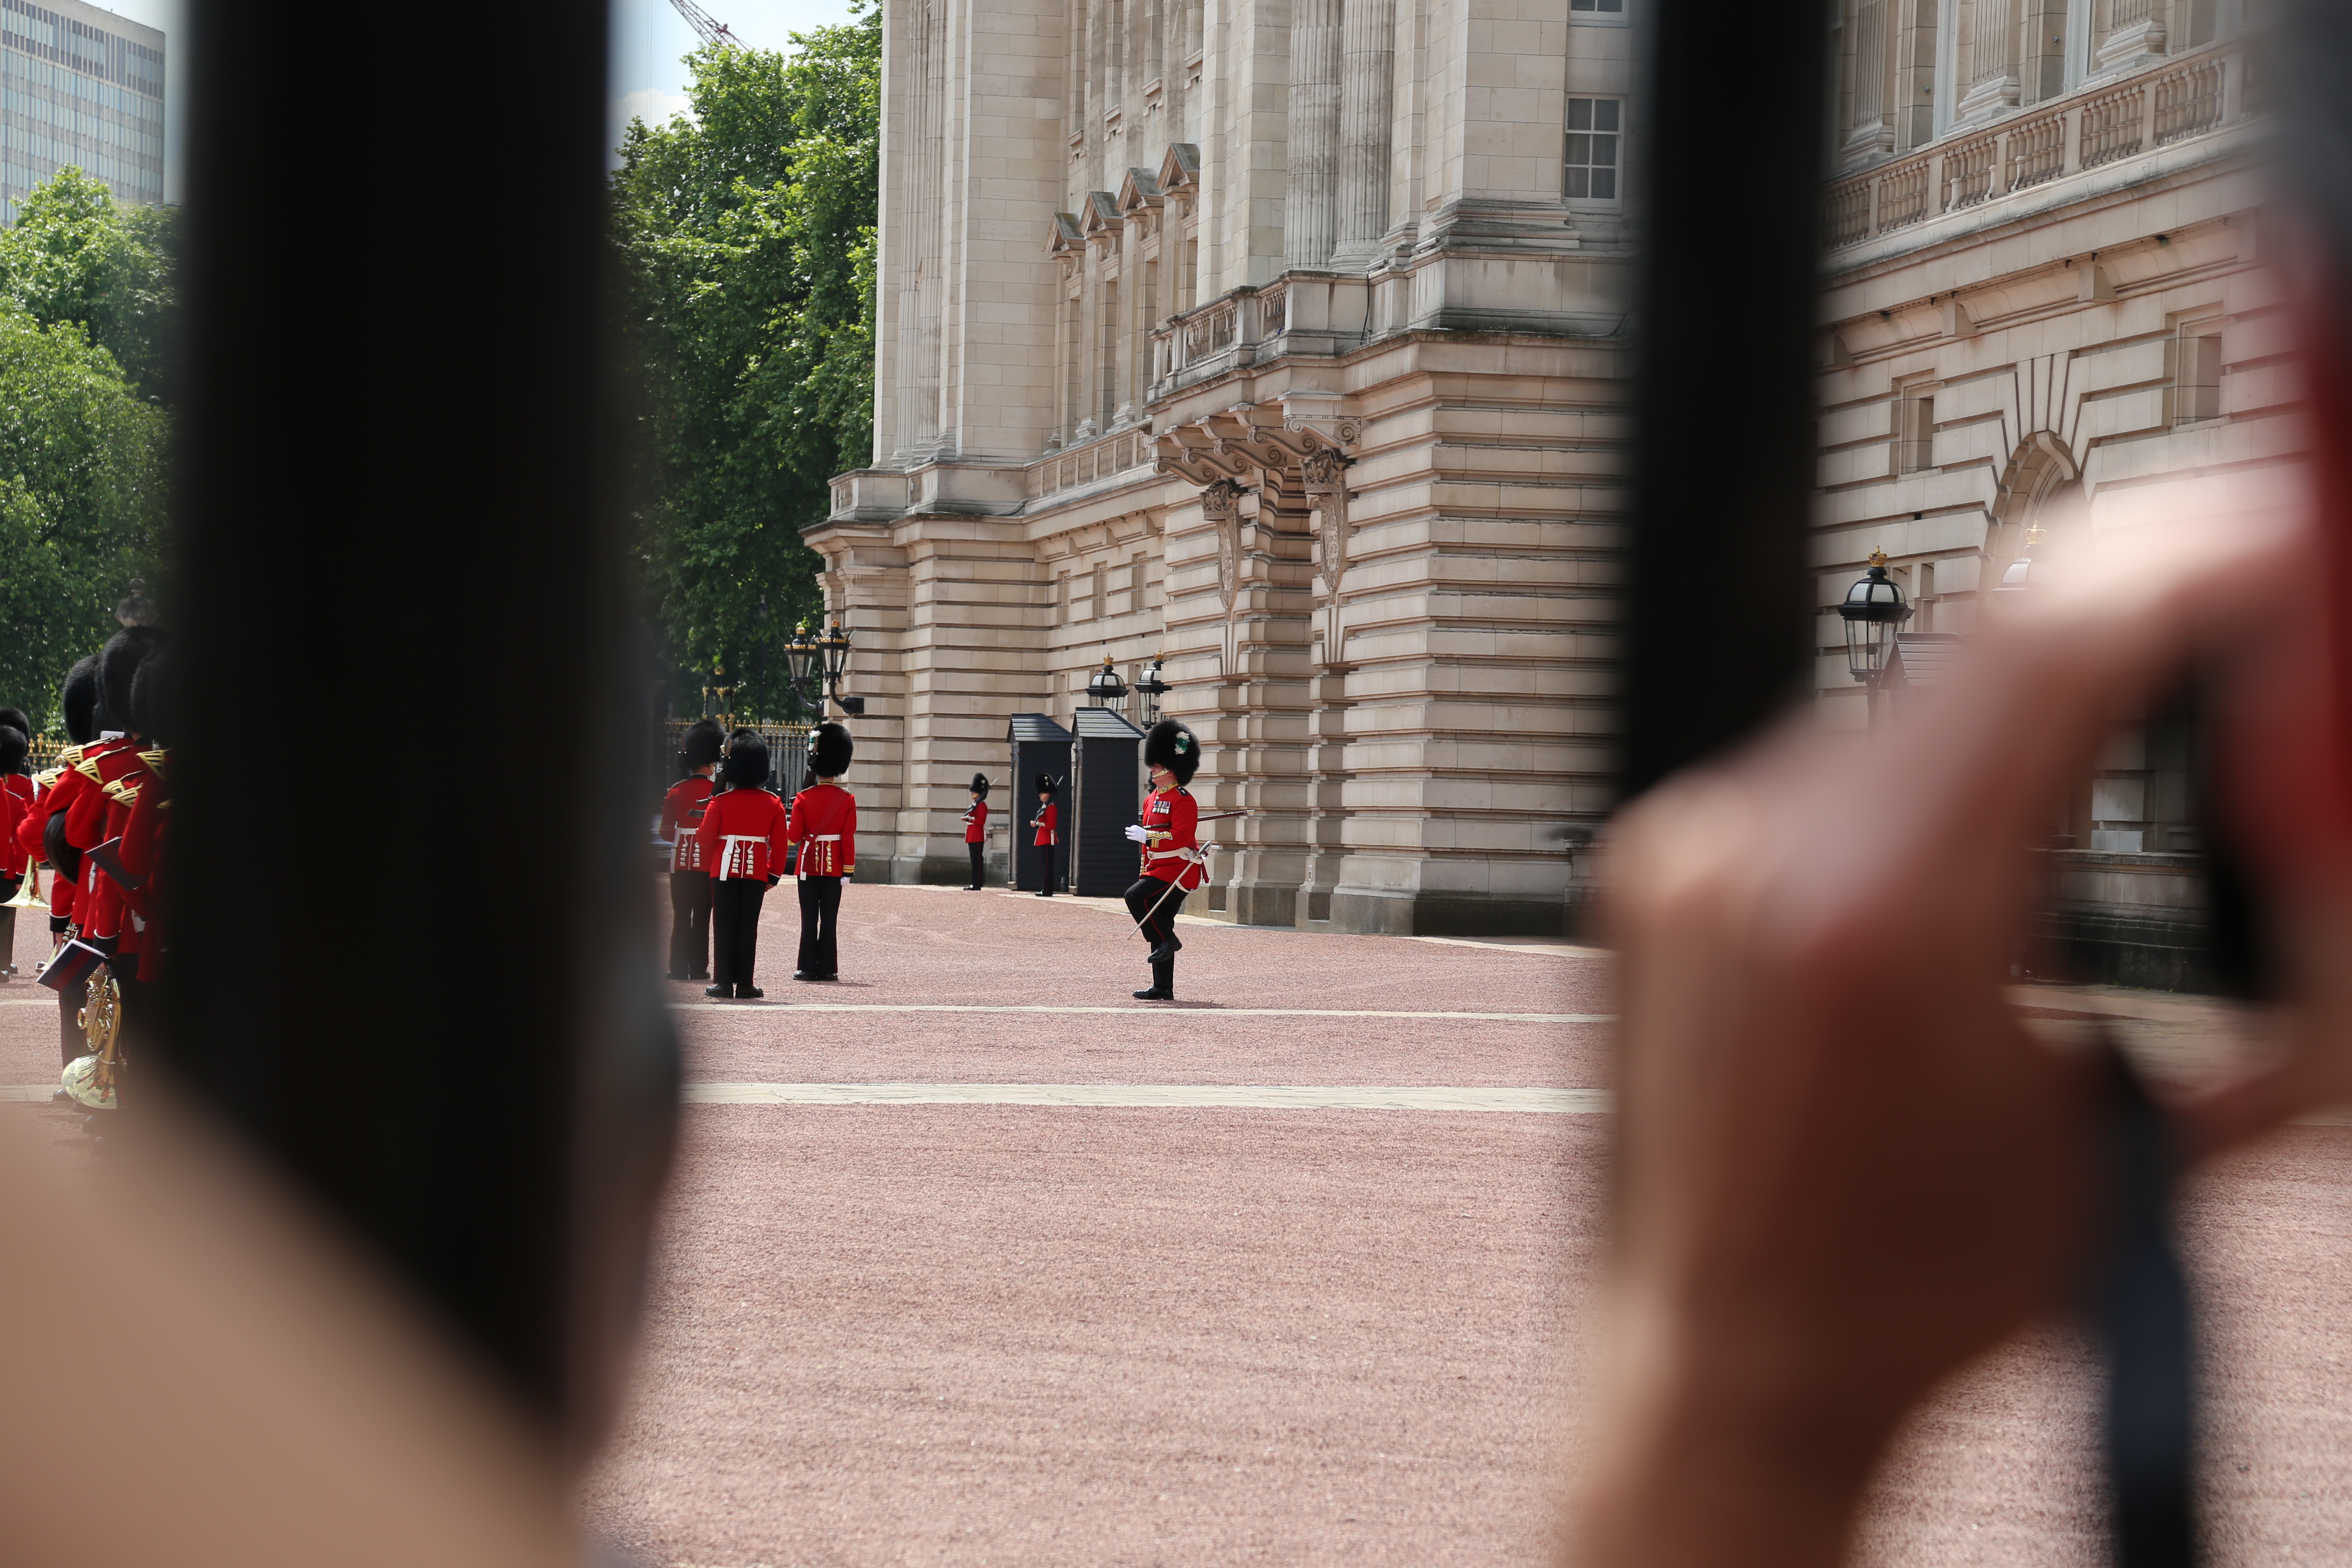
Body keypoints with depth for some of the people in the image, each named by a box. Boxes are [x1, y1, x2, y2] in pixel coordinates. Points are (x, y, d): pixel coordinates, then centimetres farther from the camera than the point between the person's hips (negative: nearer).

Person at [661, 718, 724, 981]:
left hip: (681, 862, 2)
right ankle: (698, 967, 4)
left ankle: (678, 967, 4)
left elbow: (666, 831, 1)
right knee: (702, 918, 4)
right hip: (708, 863, -2)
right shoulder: (718, 791, -8)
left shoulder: (676, 792, -1)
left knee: (681, 917, 6)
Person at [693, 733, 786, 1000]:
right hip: (756, 873, 1)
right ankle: (744, 985, 3)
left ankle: (724, 982, 2)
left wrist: (710, 865, 14)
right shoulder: (773, 803, 0)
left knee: (724, 926, 4)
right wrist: (774, 875, 10)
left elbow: (706, 837, -4)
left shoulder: (721, 801, -7)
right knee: (748, 928, 5)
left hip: (725, 870, -1)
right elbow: (779, 844, 2)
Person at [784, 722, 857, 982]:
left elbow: (795, 836, -7)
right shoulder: (848, 800, -4)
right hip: (834, 866, 1)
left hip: (809, 864, -1)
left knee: (809, 918, 3)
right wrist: (849, 868, -1)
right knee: (829, 919, 4)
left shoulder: (803, 799, -6)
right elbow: (849, 837, -5)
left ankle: (808, 968, 1)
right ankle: (828, 968, 3)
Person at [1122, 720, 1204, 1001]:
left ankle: (1167, 942, -12)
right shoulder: (1152, 799, 16)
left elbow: (1180, 837, -23)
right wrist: (1145, 871, 21)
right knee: (1159, 929, 7)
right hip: (1158, 869, 9)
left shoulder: (1183, 800, -12)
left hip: (1177, 870, -9)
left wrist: (1146, 835, -25)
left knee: (1135, 896, -25)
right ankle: (1163, 989, 9)